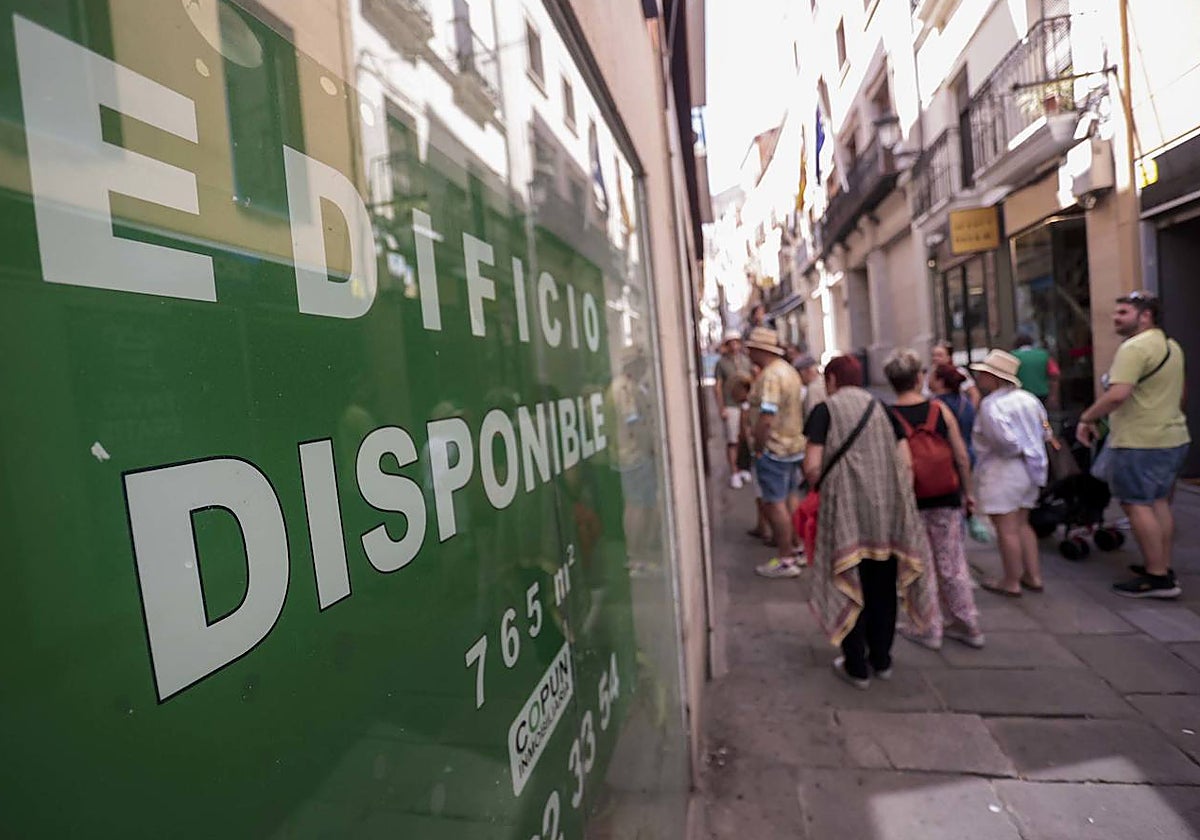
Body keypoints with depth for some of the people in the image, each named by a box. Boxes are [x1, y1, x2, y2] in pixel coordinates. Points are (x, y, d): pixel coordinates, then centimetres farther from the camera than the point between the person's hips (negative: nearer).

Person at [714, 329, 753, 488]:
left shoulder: (746, 359, 10)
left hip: (746, 405, 4)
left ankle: (741, 469, 20)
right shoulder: (721, 362, -1)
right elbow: (718, 387, -2)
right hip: (730, 406, -4)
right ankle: (734, 473, 3)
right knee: (732, 441, -3)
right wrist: (721, 408, -8)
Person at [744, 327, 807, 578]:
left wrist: (758, 447, -18)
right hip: (791, 443, 10)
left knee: (775, 504, -1)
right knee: (787, 499, 20)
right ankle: (796, 548, 32)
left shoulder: (769, 376, -20)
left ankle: (786, 560, 7)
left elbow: (766, 417, -27)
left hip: (772, 447, -10)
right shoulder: (788, 370, 12)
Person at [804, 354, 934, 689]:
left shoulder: (827, 410, -5)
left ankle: (856, 667, 19)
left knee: (850, 587, 9)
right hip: (888, 512, 5)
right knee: (883, 588, 18)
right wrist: (896, 497, 16)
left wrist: (821, 489, 6)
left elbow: (812, 467, -13)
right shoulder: (882, 407, 8)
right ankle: (881, 660, 32)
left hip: (846, 512, -4)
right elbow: (905, 462, 5)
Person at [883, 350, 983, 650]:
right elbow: (961, 456, -1)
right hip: (947, 499, 2)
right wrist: (967, 492, 11)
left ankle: (930, 630, 22)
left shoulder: (887, 418, -12)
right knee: (953, 564, 16)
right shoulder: (940, 409, -5)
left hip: (910, 502, -2)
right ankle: (968, 625, 29)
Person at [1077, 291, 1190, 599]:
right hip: (1173, 437, 10)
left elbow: (1117, 395, -27)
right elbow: (1179, 395, 26)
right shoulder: (1171, 345, 16)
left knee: (1136, 504, -5)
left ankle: (1157, 578, -1)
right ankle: (1164, 568, 24)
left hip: (1141, 443, -10)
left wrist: (1086, 418, -16)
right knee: (1158, 503, 16)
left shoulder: (1135, 347, -17)